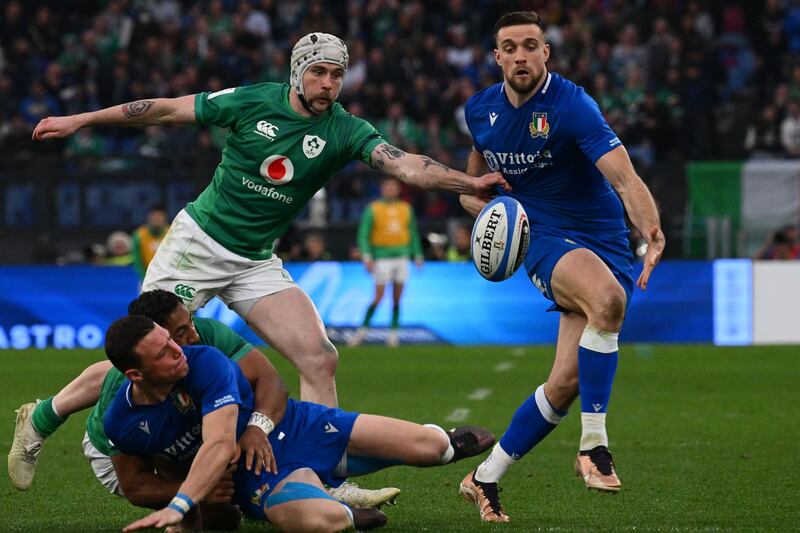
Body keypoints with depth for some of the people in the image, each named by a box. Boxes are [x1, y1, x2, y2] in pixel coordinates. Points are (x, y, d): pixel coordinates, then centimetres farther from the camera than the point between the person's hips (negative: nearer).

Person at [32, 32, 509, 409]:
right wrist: (81, 121, 4)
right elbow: (170, 110, -1)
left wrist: (470, 183, -39)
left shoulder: (344, 131, -7)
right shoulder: (254, 102, -10)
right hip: (198, 242, -3)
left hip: (256, 263, 3)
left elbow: (405, 165, -22)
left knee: (321, 360, -11)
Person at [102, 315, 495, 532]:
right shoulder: (120, 422, -15)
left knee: (428, 446, -6)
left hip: (297, 428, 0)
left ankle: (446, 444, 36)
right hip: (257, 477, 0)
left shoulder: (205, 363, -25)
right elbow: (131, 484, 5)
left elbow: (220, 446, -35)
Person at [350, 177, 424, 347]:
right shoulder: (373, 209, -2)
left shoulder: (406, 209, 9)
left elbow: (413, 234, 18)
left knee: (397, 298, 2)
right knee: (379, 297, -8)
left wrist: (418, 256, 14)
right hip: (382, 258, -3)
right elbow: (363, 235, -3)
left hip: (401, 257, 3)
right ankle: (362, 330, 3)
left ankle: (393, 333, 8)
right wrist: (367, 257, -15)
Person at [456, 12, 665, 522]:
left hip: (605, 244, -1)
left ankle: (486, 478, 16)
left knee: (566, 383, -5)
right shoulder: (481, 110, 1)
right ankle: (593, 443, -29)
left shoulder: (571, 105, -17)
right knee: (609, 298, -35)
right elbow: (477, 170, 23)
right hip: (546, 240, 1)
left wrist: (652, 229, -47)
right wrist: (478, 201, 0)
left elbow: (625, 177, -28)